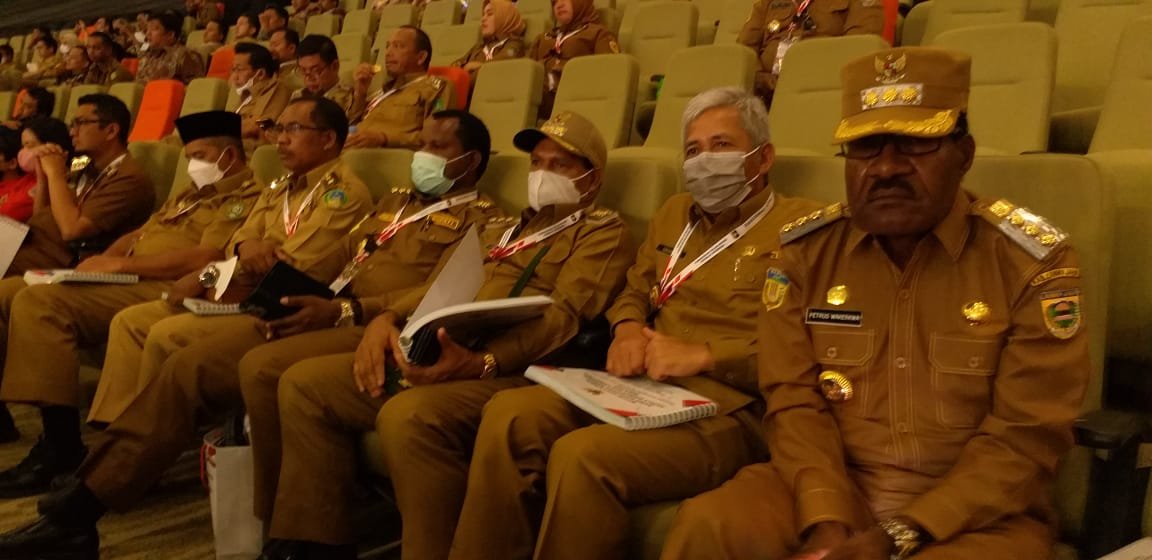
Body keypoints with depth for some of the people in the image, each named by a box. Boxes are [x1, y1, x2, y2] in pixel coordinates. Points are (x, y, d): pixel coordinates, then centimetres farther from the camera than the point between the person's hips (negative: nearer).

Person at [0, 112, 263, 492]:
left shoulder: (247, 198, -5)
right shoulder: (191, 196, 29)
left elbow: (205, 258, -18)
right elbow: (138, 234, 25)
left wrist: (121, 264, -12)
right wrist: (104, 258, 2)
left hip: (165, 292, -10)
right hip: (129, 285, 10)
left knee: (44, 301, -22)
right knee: (32, 299, -4)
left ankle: (60, 443, -18)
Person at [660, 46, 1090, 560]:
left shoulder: (1034, 262, -7)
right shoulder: (804, 252, 1)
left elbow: (1024, 439, -9)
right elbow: (794, 401, -1)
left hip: (977, 512, -1)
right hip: (834, 487, 2)